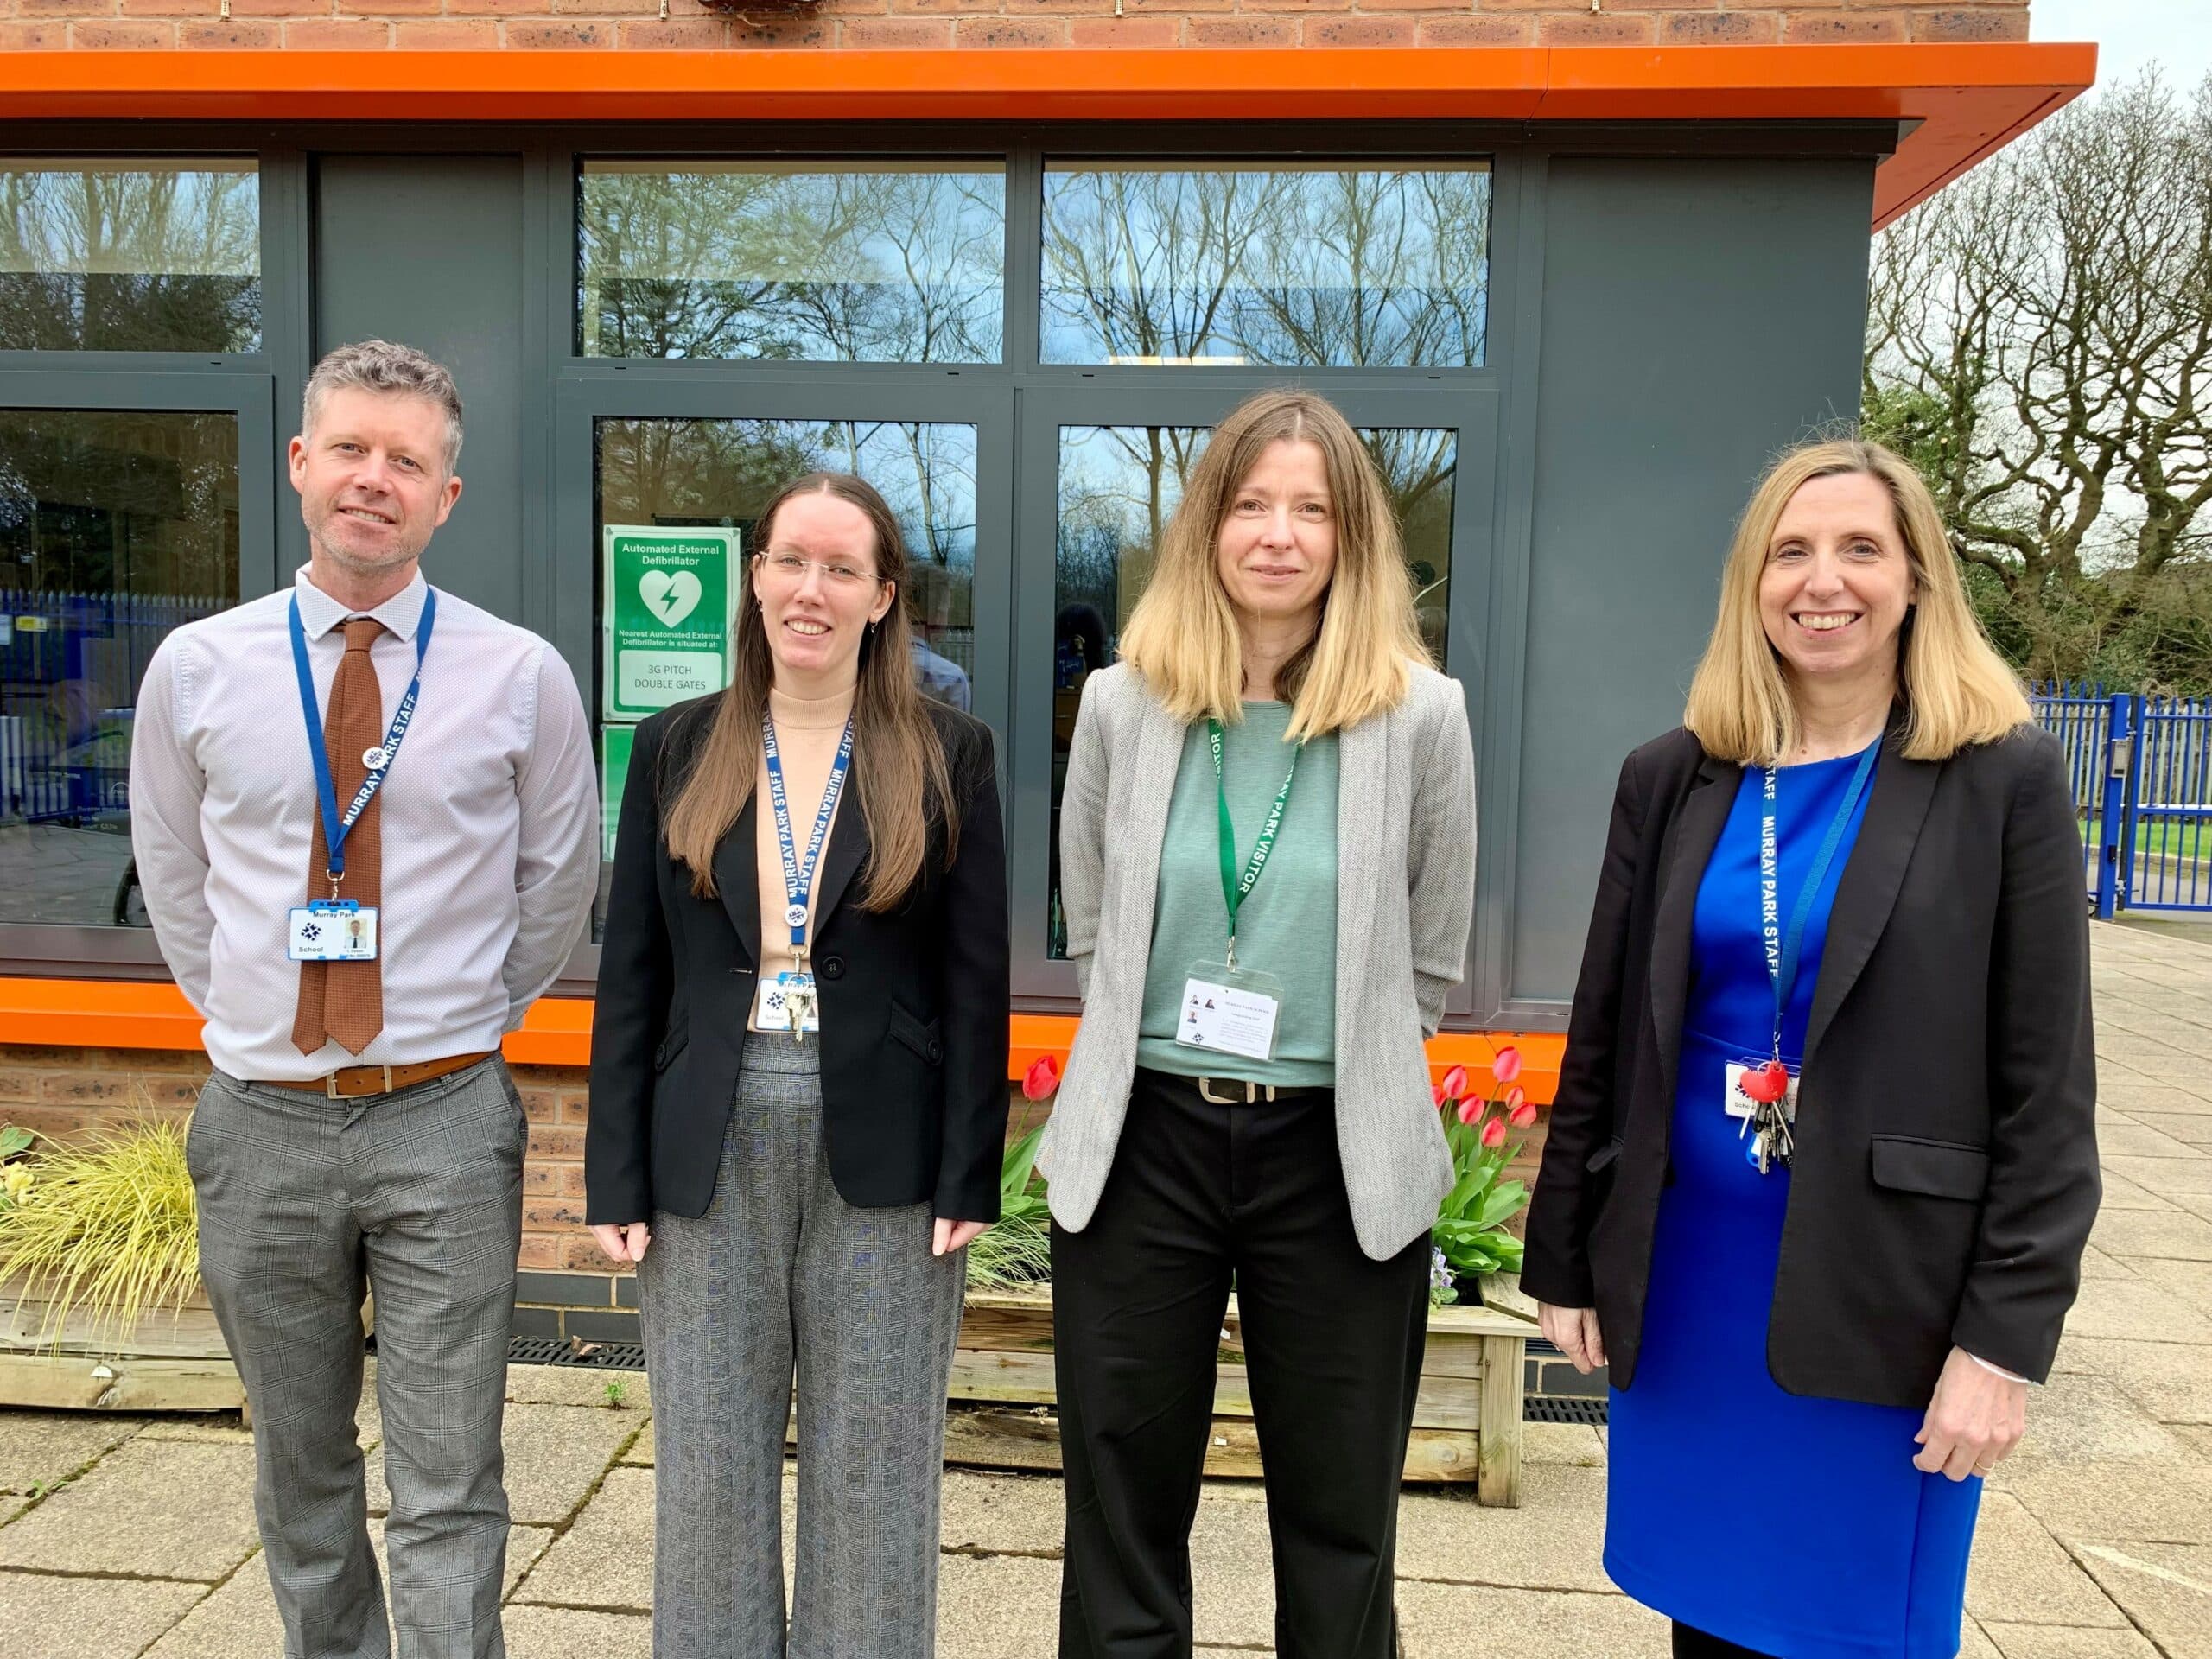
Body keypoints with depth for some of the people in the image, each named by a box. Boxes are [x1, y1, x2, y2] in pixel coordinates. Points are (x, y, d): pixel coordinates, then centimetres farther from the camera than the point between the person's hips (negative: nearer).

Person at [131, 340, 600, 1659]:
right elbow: (175, 886, 14)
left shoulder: (524, 676, -4)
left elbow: (559, 889, 7)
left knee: (449, 1495, 4)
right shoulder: (196, 669, 1)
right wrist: (254, 1017, 12)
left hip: (446, 1118, -2)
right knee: (302, 1476, 19)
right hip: (263, 1119, 3)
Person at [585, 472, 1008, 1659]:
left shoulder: (947, 755, 0)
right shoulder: (677, 749, 6)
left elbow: (977, 982, -2)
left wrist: (968, 1178, -6)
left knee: (872, 1471, 10)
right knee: (710, 1466, 12)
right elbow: (629, 978, 5)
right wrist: (617, 1178, 1)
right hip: (708, 1155, 2)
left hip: (883, 1157, -2)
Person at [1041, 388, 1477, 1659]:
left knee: (1339, 1530, 15)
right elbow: (1094, 935, 8)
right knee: (1122, 1519, 16)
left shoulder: (1420, 711, -6)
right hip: (1144, 1140, 2)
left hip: (1338, 1156, -1)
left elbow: (1428, 964, 2)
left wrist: (1330, 1067, 3)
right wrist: (1171, 1056, 7)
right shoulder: (1122, 704, -1)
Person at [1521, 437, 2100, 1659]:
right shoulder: (1670, 779, 3)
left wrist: (2004, 1337, -10)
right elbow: (1602, 1040, 6)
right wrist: (1566, 1260, 7)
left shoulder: (2004, 780, -6)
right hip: (1688, 1272, 3)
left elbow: (2048, 1091, -6)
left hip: (1883, 1288, -3)